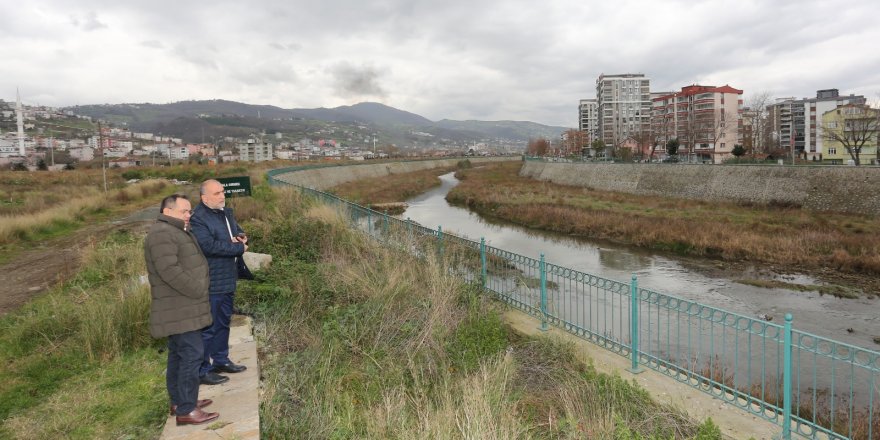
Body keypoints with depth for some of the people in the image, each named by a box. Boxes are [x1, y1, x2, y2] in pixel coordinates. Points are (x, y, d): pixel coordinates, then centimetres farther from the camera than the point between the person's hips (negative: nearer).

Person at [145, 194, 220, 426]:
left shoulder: (177, 232, 18)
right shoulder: (162, 234, -18)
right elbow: (170, 270, -27)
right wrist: (198, 291, -20)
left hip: (181, 308, 11)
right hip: (178, 310, -11)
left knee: (179, 354, 16)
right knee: (192, 353, -11)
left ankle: (179, 401, 26)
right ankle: (186, 410, -6)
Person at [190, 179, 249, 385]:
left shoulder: (226, 212, 12)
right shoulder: (198, 219, -17)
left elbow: (239, 232, 21)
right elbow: (209, 245, -28)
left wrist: (241, 237, -5)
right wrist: (239, 248, -17)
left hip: (228, 280, 9)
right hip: (211, 283, -9)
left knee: (224, 322, 20)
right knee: (208, 327, -2)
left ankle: (221, 360, 34)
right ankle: (202, 370, 9)